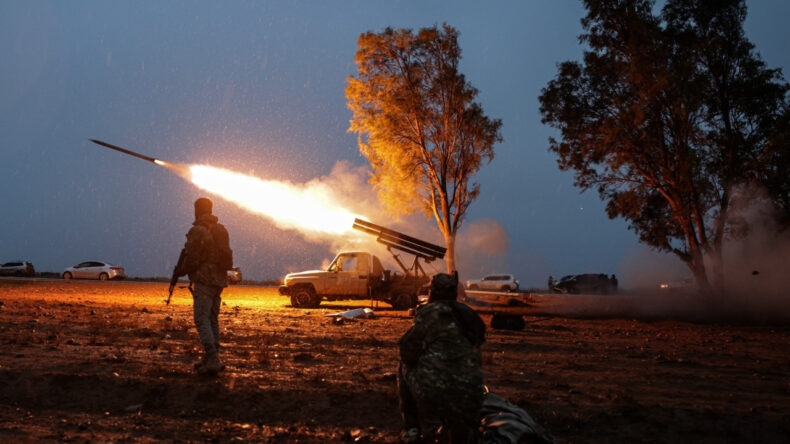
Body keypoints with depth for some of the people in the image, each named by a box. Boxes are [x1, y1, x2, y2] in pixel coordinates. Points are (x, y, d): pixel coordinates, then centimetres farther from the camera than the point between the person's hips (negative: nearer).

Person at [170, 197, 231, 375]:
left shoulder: (197, 231, -12)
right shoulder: (221, 230, 13)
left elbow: (191, 260, -15)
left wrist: (179, 272, 4)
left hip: (204, 280, -8)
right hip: (219, 279, 8)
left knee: (202, 320, -8)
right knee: (212, 320, 13)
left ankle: (213, 360, -16)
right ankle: (211, 359, 17)